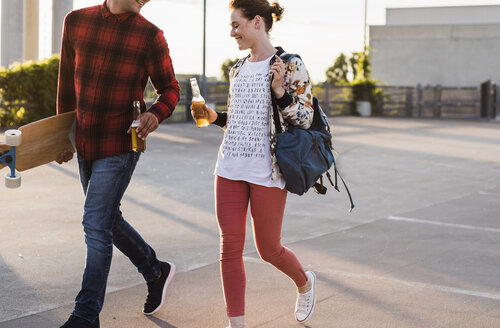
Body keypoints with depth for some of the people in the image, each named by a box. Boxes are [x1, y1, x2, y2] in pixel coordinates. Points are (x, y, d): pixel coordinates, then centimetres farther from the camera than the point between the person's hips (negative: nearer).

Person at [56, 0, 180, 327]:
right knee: (107, 220, 16)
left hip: (120, 144, -5)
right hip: (85, 143, 5)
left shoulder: (150, 36, -7)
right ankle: (156, 272, 38)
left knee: (97, 224, -7)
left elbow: (170, 89, 1)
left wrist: (157, 113, -21)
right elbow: (67, 80, 13)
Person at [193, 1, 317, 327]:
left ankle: (305, 282, 39)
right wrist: (215, 117, 5)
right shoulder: (238, 70, 12)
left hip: (267, 173, -6)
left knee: (268, 248, 7)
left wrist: (279, 91, -23)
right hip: (231, 169, 6)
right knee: (230, 246, 2)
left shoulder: (291, 66, -7)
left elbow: (304, 120, -9)